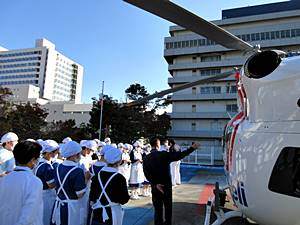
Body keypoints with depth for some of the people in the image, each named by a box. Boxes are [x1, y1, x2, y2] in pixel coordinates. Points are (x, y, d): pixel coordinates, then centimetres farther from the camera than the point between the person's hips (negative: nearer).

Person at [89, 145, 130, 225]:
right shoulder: (119, 178, -17)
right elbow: (124, 199, -11)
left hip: (97, 214, 4)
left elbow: (92, 198, 4)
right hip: (112, 216, -4)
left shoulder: (97, 175, -4)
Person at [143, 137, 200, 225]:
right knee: (168, 208, 17)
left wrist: (155, 184, -15)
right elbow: (179, 155, -15)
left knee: (158, 209, 10)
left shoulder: (146, 158, -5)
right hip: (167, 186, -1)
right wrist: (192, 148, -11)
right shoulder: (164, 154, -12)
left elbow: (147, 174, -13)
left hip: (155, 187, 1)